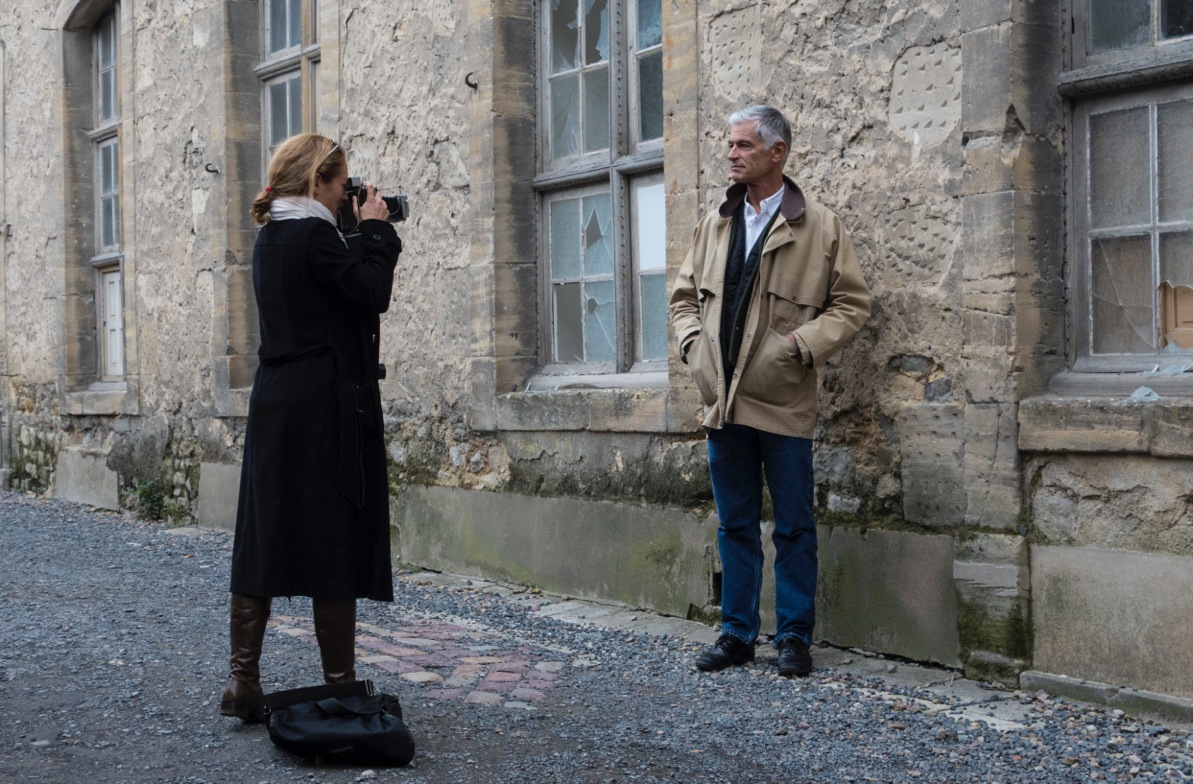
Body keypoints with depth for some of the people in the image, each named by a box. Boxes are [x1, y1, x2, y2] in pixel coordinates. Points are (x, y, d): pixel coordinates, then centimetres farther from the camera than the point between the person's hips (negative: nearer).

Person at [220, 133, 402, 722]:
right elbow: (372, 292, -14)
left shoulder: (270, 238, 15)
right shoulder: (313, 235, -12)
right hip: (325, 408, -9)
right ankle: (340, 684, 4)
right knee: (336, 541, -2)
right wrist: (375, 230, -2)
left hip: (275, 407, 9)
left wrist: (361, 235, 12)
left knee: (265, 540, 8)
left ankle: (243, 681, 10)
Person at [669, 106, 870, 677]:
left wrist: (801, 345, -14)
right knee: (735, 525, 12)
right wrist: (693, 344, 2)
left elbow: (852, 303, -2)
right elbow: (684, 294, 19)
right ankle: (737, 634, 21)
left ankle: (795, 636, 15)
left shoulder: (820, 227, -2)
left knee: (794, 527, 4)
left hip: (783, 405, -4)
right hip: (723, 402, 4)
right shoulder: (714, 224, 12)